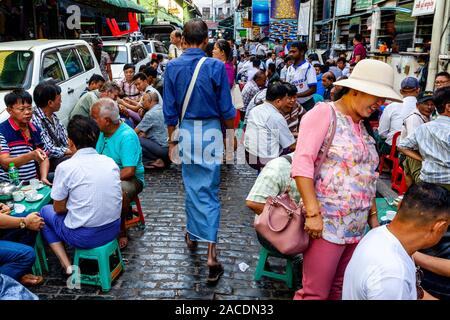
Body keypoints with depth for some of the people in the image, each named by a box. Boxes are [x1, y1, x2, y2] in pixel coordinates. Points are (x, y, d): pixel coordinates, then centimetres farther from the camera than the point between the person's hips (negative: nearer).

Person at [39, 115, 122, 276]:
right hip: (113, 229, 5)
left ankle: (66, 264, 12)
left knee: (45, 211, 22)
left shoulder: (65, 167, -14)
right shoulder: (110, 162, -1)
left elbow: (59, 208, -3)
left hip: (84, 237, -5)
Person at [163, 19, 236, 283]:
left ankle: (193, 235, 36)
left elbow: (170, 110, 3)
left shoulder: (172, 67, -1)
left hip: (186, 132, 2)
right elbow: (226, 108, -5)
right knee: (210, 190, 3)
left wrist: (172, 140, 13)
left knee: (192, 186, 19)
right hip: (211, 131, -2)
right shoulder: (216, 67, -8)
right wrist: (231, 134, 10)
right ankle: (211, 252, 0)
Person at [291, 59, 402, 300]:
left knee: (340, 289, 17)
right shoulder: (324, 113, -9)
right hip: (326, 224, -7)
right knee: (315, 293, 0)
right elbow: (302, 164, -18)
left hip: (357, 226, 8)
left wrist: (373, 215, 15)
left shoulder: (361, 126, 14)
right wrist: (313, 213, -22)